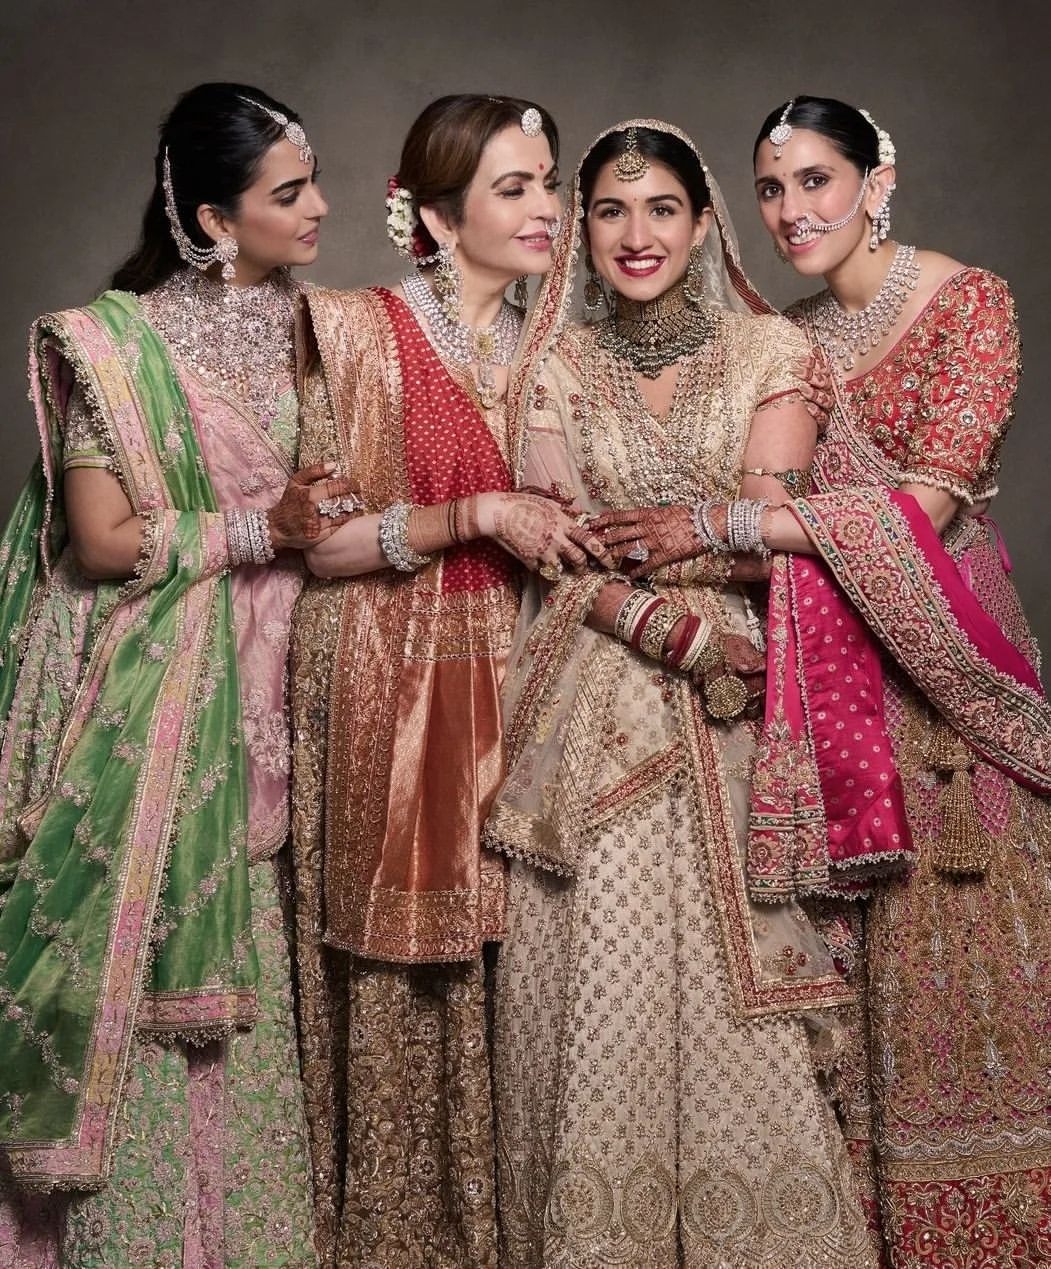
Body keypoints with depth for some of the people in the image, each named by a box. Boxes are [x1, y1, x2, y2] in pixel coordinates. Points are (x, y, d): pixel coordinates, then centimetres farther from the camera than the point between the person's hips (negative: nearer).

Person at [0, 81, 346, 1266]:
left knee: (237, 980, 11)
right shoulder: (116, 340, -10)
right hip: (148, 701, -5)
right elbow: (105, 542, -15)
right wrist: (258, 529, -14)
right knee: (136, 976, 2)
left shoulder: (295, 329, 8)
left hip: (254, 697, 6)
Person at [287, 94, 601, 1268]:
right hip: (384, 685, -4)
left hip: (507, 685, 4)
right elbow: (311, 539, -9)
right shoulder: (351, 328, -4)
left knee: (502, 969, 4)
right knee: (396, 965, 0)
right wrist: (475, 519, -16)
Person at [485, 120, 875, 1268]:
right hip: (593, 712, 1)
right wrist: (676, 629, -15)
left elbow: (770, 528, -3)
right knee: (595, 987, 0)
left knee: (729, 997, -2)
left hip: (731, 719, -1)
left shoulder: (768, 349, 7)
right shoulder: (556, 365, 9)